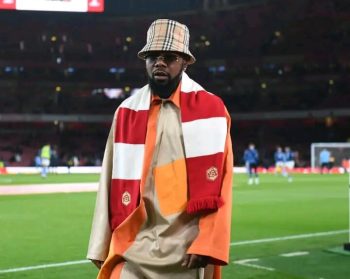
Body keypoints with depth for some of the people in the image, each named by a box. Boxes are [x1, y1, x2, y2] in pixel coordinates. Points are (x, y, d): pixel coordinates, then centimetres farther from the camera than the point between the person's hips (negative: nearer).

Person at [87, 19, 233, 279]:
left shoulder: (210, 109, -1)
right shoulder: (126, 113, 7)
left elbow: (218, 185, -5)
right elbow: (112, 184, 7)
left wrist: (207, 244, -13)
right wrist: (102, 247, 5)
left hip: (188, 249, -1)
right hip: (134, 248, 2)